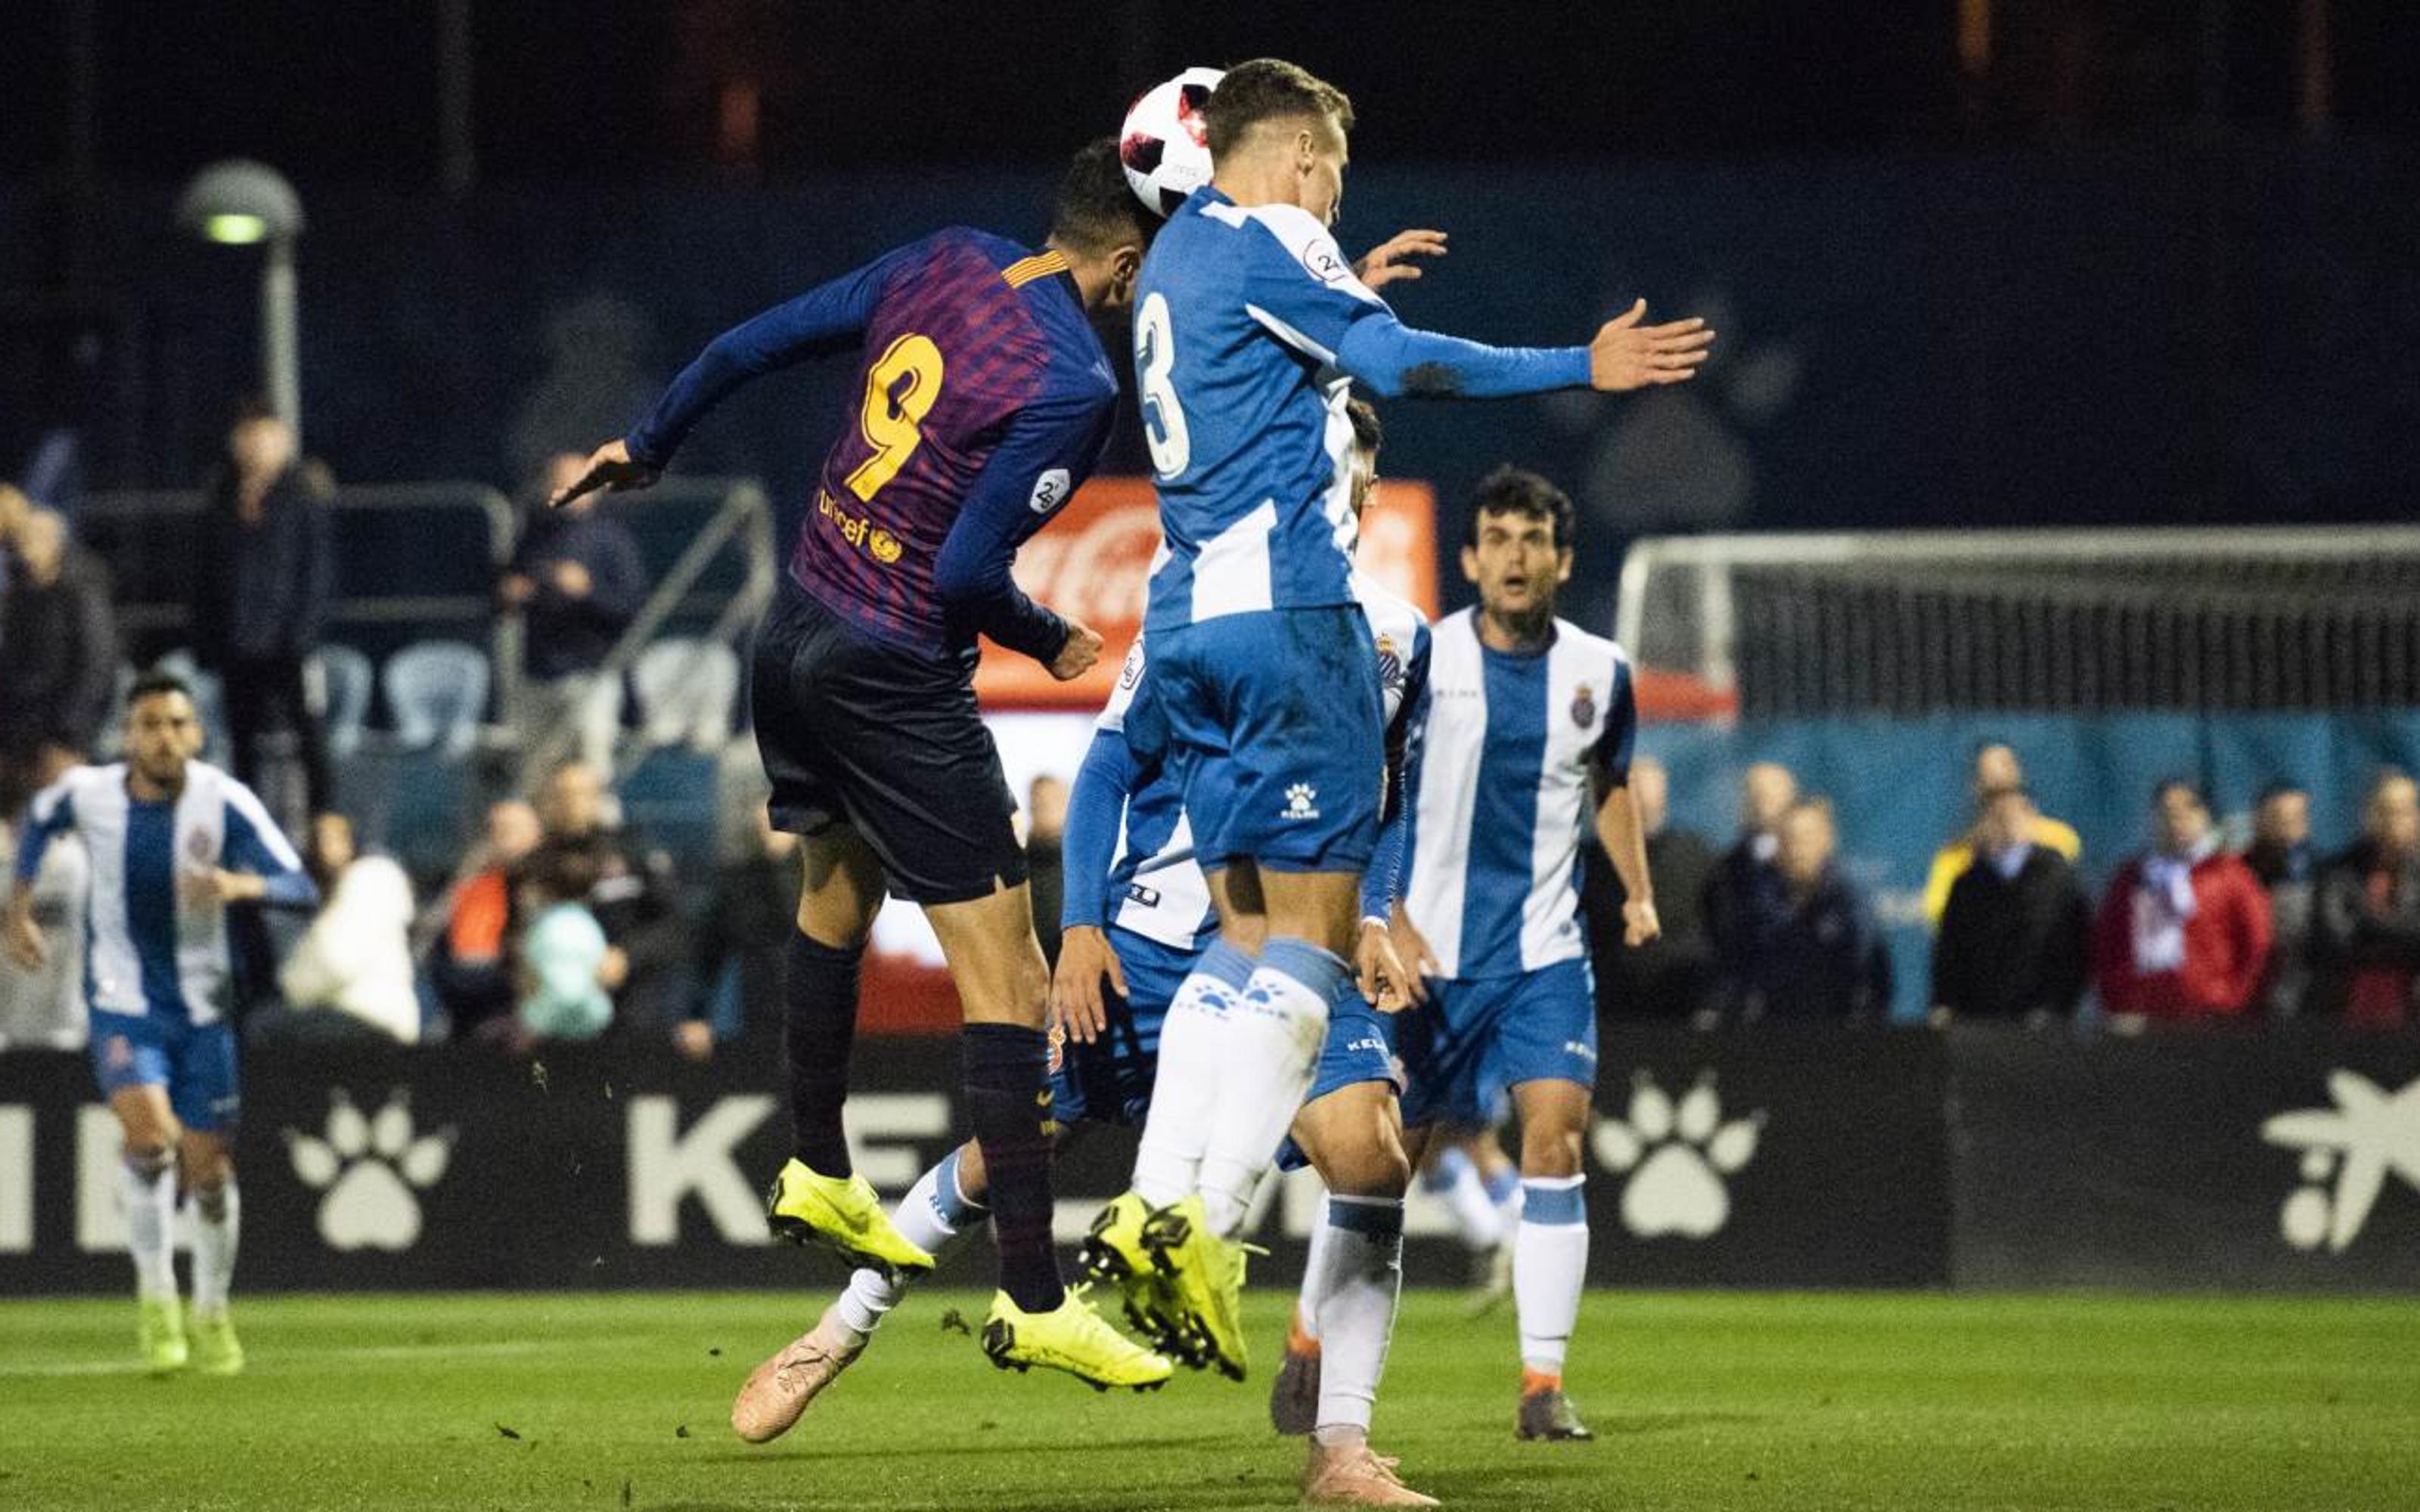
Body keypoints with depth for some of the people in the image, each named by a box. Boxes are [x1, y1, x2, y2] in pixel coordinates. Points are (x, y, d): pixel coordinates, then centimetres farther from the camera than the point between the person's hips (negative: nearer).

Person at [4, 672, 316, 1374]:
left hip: (201, 1007, 0)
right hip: (123, 1003, 0)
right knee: (150, 1133, -24)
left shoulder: (224, 802, -14)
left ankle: (212, 1313, 27)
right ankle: (156, 1294, -7)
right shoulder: (87, 794, -8)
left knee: (209, 1170, 4)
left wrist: (241, 884, -39)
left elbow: (301, 888, -20)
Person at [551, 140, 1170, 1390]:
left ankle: (818, 1173, 46)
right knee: (1005, 972, -5)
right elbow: (967, 571, -21)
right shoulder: (1074, 383, -19)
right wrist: (1048, 641, -1)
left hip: (795, 631, 8)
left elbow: (758, 341, 10)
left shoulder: (947, 264, 1)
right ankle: (1031, 1301, -7)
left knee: (838, 883, 31)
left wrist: (646, 445, 25)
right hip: (894, 678, -8)